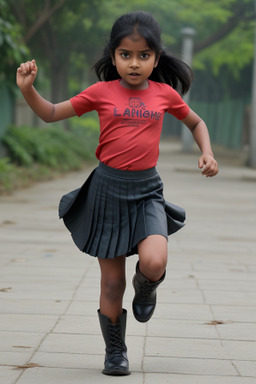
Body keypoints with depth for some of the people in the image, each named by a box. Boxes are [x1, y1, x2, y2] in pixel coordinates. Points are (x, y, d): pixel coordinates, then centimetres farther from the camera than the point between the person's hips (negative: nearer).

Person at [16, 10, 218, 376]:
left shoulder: (164, 93, 2)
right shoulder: (102, 92, -2)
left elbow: (196, 122, 18)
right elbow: (52, 113, 3)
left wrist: (207, 153, 2)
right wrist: (28, 88, -13)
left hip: (147, 190, 0)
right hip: (107, 188, 0)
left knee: (154, 263, -25)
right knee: (112, 282, 6)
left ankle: (146, 288, 13)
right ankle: (115, 352, 25)